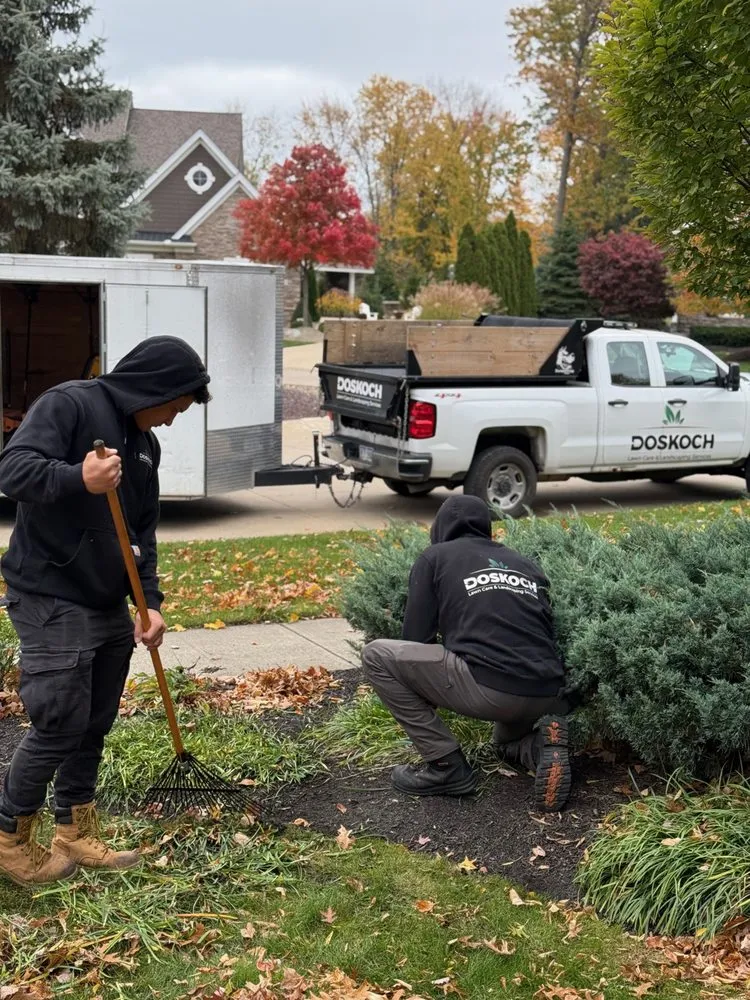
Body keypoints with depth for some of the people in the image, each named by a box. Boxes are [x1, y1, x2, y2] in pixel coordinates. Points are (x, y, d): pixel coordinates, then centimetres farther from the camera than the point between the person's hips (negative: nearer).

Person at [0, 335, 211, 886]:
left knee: (96, 725, 12)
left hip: (110, 607, 8)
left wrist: (149, 602, 3)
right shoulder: (68, 404, -10)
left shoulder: (145, 443, 13)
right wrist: (78, 479, -39)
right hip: (50, 602, -8)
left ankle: (76, 834, 27)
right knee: (60, 725, -5)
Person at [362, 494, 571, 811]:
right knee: (507, 740, 41)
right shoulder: (526, 564, 26)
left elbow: (416, 639, 13)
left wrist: (434, 694, 32)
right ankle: (544, 746, 5)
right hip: (546, 697, 7)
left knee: (377, 656, 11)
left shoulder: (435, 558, 15)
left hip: (487, 687, -6)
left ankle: (446, 765, 9)